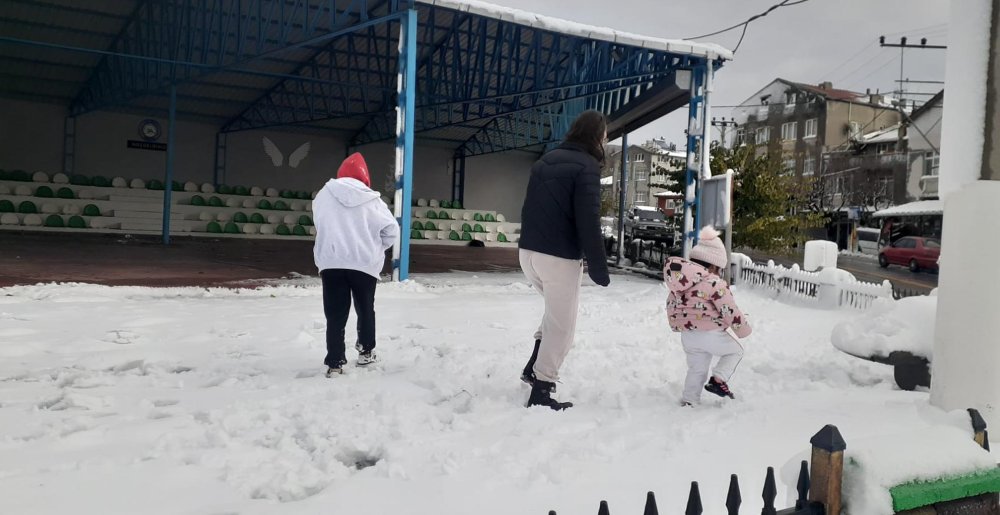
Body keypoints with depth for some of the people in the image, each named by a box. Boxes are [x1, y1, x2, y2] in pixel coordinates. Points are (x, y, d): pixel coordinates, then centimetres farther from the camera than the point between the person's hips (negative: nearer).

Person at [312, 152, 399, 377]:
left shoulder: (323, 195, 1)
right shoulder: (371, 199, -3)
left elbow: (319, 226, 11)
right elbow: (391, 230, 0)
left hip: (331, 263, 1)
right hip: (365, 263, -1)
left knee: (335, 314, 5)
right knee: (365, 308, 19)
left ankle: (335, 362, 4)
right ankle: (366, 351, 30)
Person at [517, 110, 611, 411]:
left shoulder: (544, 161, 15)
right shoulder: (586, 166, -10)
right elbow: (588, 222, -18)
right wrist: (599, 268, -13)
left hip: (528, 252, 8)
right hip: (559, 257, -8)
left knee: (557, 309, 28)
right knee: (561, 325, 3)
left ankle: (535, 366, 20)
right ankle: (541, 391, 6)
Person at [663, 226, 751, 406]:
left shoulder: (677, 283, 8)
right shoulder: (714, 283, -14)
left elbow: (671, 305, 16)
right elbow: (730, 310, -12)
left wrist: (677, 325, 31)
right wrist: (743, 328, 5)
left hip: (687, 335, 7)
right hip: (711, 333, -6)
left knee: (696, 369, 21)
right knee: (735, 350, 19)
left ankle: (688, 400, 21)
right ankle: (719, 379, 3)